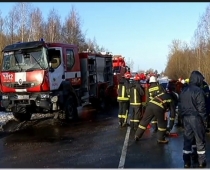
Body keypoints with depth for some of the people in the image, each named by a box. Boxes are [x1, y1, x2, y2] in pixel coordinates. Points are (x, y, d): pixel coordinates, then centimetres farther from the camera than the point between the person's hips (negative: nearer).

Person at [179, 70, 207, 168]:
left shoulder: (183, 91, 9)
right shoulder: (198, 91, -15)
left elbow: (181, 105, 13)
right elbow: (201, 108, -14)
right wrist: (204, 120, -6)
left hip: (186, 118, 6)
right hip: (196, 118, -6)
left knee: (188, 138, 10)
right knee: (200, 140, 6)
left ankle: (186, 161, 13)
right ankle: (201, 161, 15)